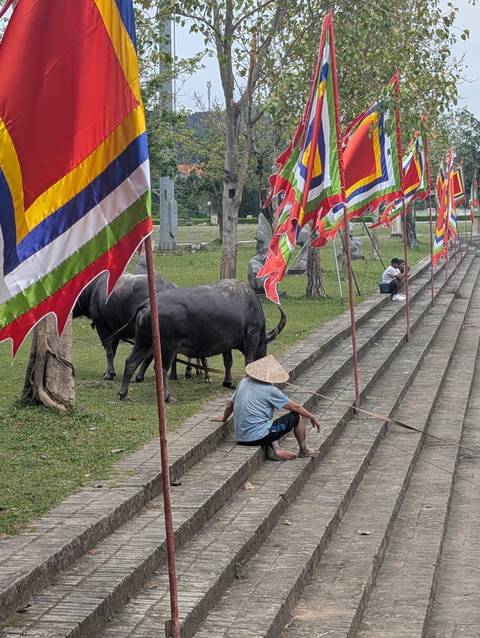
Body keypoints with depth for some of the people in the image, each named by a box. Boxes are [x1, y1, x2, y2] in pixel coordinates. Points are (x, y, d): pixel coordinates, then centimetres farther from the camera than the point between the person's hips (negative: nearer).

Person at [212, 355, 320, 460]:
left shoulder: (244, 382, 8)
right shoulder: (270, 391, -10)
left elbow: (230, 405, 20)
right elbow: (295, 407, -2)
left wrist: (223, 418, 39)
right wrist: (312, 417, 12)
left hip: (241, 439, 7)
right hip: (258, 437, -7)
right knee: (298, 416, 6)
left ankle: (275, 448, 9)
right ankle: (303, 451, 22)